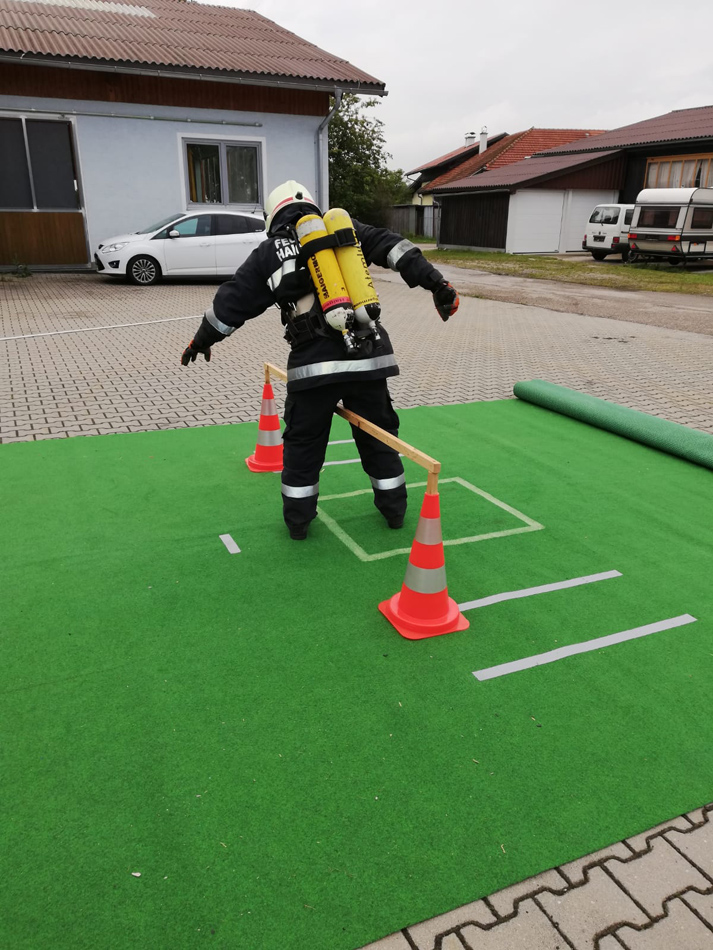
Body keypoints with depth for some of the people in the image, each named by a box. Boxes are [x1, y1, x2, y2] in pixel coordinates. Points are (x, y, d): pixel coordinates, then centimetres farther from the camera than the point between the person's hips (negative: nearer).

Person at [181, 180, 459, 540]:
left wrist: (201, 340, 27)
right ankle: (394, 508, 28)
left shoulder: (269, 252, 10)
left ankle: (298, 519, 23)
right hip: (367, 353, 2)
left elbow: (232, 302, 13)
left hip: (313, 362, -1)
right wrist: (436, 282, -2)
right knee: (377, 434, 18)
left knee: (303, 442, 15)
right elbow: (393, 247, 1)